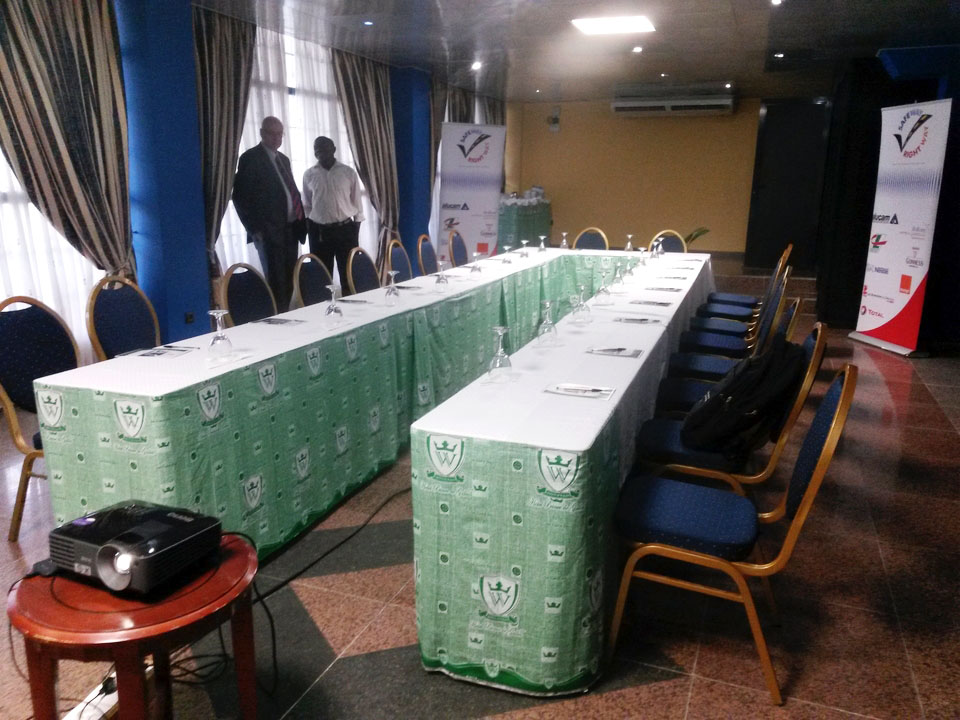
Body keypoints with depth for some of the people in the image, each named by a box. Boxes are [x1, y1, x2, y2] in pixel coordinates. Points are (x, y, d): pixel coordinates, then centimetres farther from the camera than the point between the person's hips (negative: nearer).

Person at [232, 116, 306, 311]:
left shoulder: (283, 159, 19)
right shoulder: (250, 158, -4)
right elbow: (240, 196, -7)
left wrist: (300, 221, 9)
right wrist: (255, 229, -12)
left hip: (290, 229, 7)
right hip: (269, 231, -7)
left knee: (290, 280, 5)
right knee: (276, 280, -7)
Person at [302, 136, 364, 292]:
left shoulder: (349, 172, 1)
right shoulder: (309, 175, 5)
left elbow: (357, 203, 4)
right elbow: (306, 206, 12)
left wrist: (355, 233, 1)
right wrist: (310, 231, 4)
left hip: (345, 229, -1)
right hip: (319, 231, 1)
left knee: (348, 273, 3)